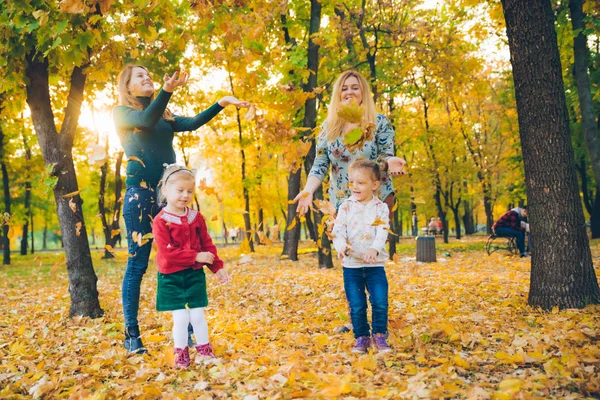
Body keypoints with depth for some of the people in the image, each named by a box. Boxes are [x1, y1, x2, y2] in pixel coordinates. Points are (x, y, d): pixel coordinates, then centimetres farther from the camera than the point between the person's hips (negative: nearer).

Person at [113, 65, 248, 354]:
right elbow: (145, 120, -15)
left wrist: (221, 103, -2)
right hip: (140, 192, -5)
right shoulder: (122, 112, 6)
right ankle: (131, 334, 5)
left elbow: (192, 123, 8)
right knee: (138, 262, -3)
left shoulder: (165, 115, 21)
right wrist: (167, 90, -31)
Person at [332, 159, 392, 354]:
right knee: (356, 306, 2)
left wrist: (374, 249, -30)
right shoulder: (346, 206, 1)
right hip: (351, 264, 1)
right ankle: (361, 337, 19)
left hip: (375, 264, 0)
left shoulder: (381, 208, 0)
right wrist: (341, 246, -28)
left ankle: (379, 335, 14)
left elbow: (382, 232, -11)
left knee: (380, 302, -6)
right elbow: (338, 230, -6)